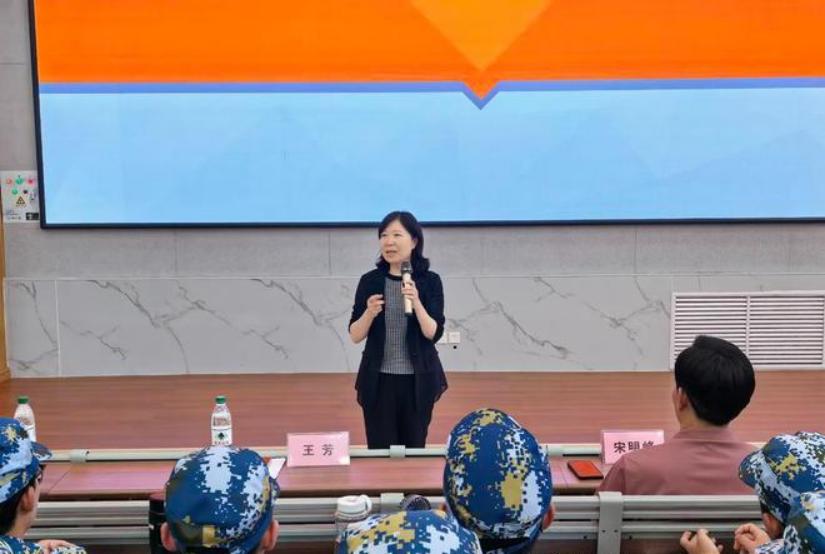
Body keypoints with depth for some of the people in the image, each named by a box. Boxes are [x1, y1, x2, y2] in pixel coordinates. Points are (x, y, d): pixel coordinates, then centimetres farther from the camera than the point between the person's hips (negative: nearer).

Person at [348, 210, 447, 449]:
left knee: (415, 448, 10)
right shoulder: (370, 281, -3)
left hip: (418, 379, 0)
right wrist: (369, 313, -20)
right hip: (379, 380, 0)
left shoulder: (430, 281, -4)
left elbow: (434, 334, -10)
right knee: (380, 450, 3)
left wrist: (416, 303, -24)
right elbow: (355, 336, -1)